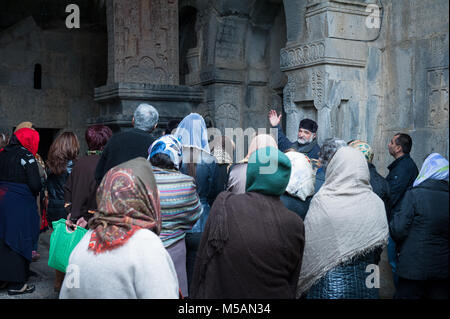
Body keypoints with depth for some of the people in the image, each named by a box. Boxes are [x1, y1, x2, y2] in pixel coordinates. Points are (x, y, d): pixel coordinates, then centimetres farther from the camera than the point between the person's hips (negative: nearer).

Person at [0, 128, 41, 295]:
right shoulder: (26, 157, -13)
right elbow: (35, 185, -18)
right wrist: (36, 190, 1)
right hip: (20, 205, -7)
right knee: (18, 241, 2)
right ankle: (16, 284, 9)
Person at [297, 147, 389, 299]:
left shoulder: (321, 201, -13)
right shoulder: (375, 203, -5)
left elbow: (308, 244, -8)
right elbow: (381, 243, 3)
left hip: (328, 282, -2)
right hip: (364, 282, 3)